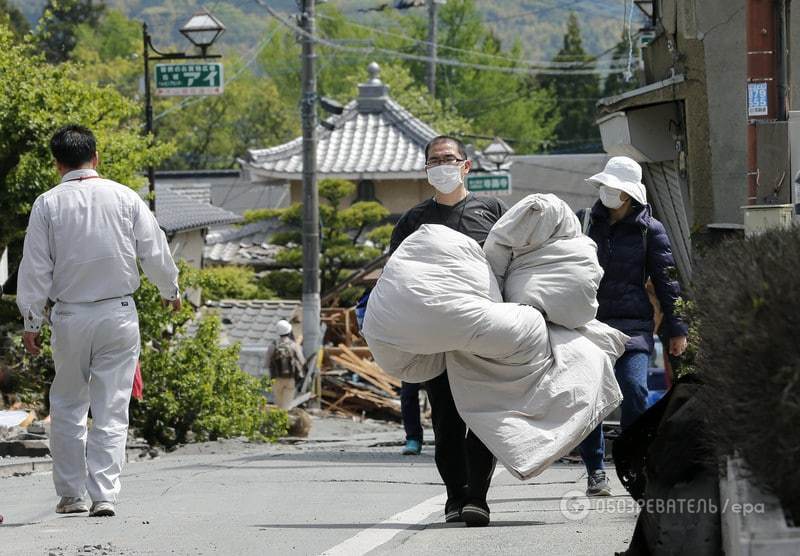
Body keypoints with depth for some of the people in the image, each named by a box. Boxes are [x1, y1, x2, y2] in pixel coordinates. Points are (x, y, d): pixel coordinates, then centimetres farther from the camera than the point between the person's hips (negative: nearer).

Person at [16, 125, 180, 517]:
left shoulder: (48, 204, -4)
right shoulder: (124, 198, -2)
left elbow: (35, 268, -3)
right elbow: (155, 252, 2)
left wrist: (31, 323, 4)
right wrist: (170, 292, 21)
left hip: (70, 316, 0)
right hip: (118, 313, 0)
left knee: (67, 407, 13)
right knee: (112, 408, 2)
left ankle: (70, 494, 15)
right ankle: (104, 495, -4)